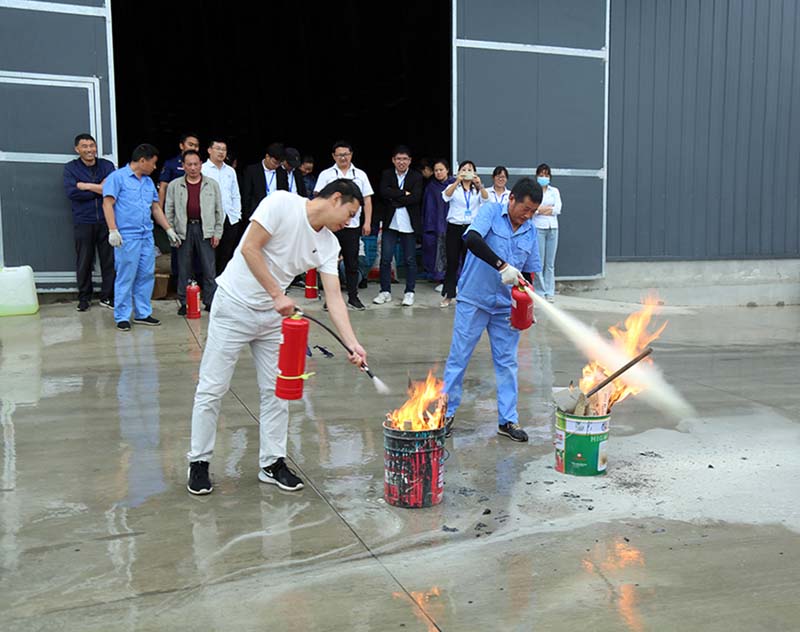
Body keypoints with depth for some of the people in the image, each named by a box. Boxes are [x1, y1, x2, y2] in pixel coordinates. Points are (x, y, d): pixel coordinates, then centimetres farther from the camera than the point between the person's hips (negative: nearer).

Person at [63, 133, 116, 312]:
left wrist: (87, 186, -11)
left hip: (106, 221, 1)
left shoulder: (107, 166, 7)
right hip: (83, 222, -1)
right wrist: (99, 189, -10)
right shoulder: (70, 168, 4)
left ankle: (107, 297, 14)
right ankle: (84, 297, 19)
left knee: (109, 260, 2)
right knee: (84, 262, 5)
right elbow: (72, 192, -12)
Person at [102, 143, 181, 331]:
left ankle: (143, 314, 18)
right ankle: (122, 317, 5)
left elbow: (156, 208, 23)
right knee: (126, 277, -4)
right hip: (127, 237, -7)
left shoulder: (149, 181, 18)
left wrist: (169, 229, 19)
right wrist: (113, 230, -18)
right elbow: (107, 204, -9)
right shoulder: (118, 177, -3)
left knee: (146, 276, 8)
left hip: (147, 236, 7)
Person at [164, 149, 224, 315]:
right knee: (183, 269, 5)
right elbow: (169, 211, 8)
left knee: (209, 269, 1)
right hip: (183, 230, 1)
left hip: (205, 229, 0)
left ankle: (210, 302, 10)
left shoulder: (212, 185, 6)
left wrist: (217, 232, 1)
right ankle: (184, 303, 14)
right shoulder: (174, 185, 6)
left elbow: (219, 210, 7)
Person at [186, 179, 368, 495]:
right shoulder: (282, 203, -15)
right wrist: (278, 295, -21)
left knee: (276, 391, 6)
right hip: (234, 306, -6)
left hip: (274, 315, 6)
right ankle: (199, 462, 16)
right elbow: (249, 248, -19)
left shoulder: (329, 244, 2)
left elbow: (334, 298, -3)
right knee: (212, 388, 1)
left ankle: (272, 463, 20)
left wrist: (352, 343, -15)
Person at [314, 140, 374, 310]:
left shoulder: (360, 175, 11)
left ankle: (353, 297, 13)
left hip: (353, 226, 1)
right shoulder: (326, 175, 6)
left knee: (352, 263, 6)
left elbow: (367, 200, 9)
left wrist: (367, 222, 0)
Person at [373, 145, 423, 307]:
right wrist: (404, 193, -13)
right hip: (390, 223, 2)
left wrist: (394, 200, -12)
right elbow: (383, 192, -10)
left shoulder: (416, 176, 2)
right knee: (385, 258, 2)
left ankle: (409, 292, 14)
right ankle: (385, 291, 13)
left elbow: (416, 198, -13)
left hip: (409, 224, -1)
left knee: (410, 260, 4)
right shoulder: (386, 174, 8)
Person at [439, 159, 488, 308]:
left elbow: (486, 199, -11)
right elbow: (446, 196, -16)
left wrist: (480, 185, -30)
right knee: (452, 262, 1)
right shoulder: (453, 187, 7)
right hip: (454, 228, -1)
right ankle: (448, 295, 9)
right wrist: (457, 181, -31)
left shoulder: (478, 190, 11)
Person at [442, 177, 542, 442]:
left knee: (507, 362, 8)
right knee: (459, 357, 4)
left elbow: (530, 272, 12)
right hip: (473, 300, -4)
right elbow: (472, 239, -27)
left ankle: (508, 420, 18)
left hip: (506, 306, 4)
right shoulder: (491, 211, -8)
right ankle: (447, 412, 18)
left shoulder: (530, 230, 7)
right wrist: (502, 266, -35)